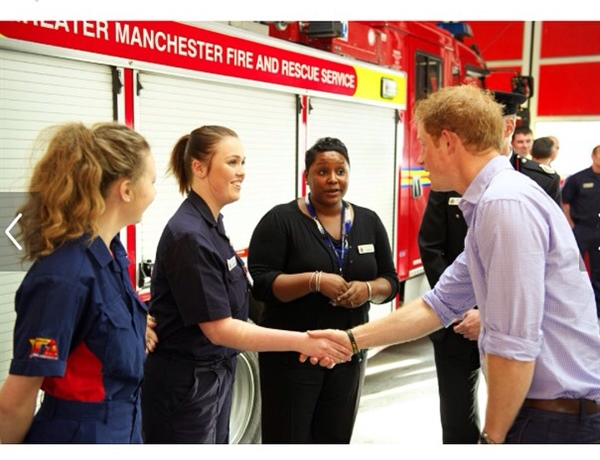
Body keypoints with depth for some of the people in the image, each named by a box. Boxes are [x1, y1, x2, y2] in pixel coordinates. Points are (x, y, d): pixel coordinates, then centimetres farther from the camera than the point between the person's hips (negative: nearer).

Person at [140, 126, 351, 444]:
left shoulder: (210, 224, 6)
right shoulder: (189, 235, -22)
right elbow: (219, 329, -24)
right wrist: (302, 341, -28)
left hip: (215, 375, 9)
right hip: (183, 385, -9)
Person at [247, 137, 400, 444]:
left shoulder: (369, 222, 7)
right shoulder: (281, 220, -7)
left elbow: (390, 281, 9)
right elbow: (259, 284, -14)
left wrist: (368, 289, -13)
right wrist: (315, 281, -25)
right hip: (292, 356, -4)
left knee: (336, 439, 15)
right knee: (288, 440, 5)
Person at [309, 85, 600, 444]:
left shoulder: (506, 202, -22)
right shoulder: (491, 202, 10)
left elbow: (515, 344, -25)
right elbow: (439, 305, 13)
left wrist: (493, 437, -13)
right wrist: (352, 339, 11)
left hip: (557, 415, -9)